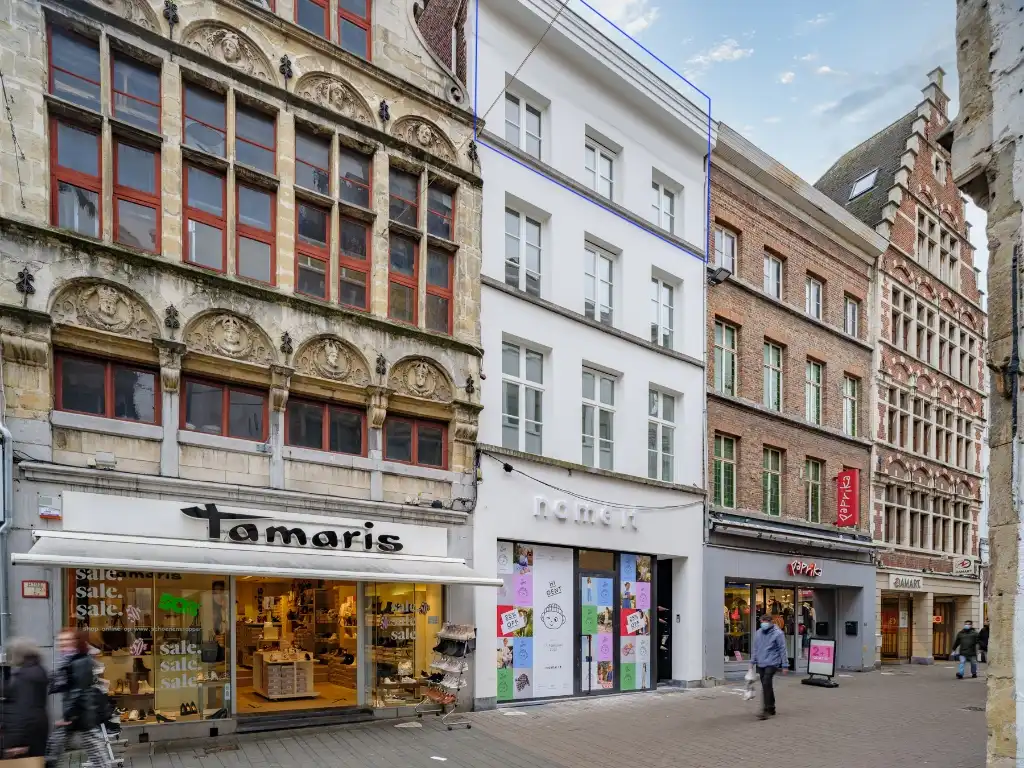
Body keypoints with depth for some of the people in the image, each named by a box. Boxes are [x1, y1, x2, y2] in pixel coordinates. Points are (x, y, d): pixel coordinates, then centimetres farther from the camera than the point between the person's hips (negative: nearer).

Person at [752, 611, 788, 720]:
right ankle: (771, 709, 27)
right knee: (766, 686, 14)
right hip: (761, 664, 6)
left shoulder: (777, 633, -9)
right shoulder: (758, 633, 8)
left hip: (772, 663, -6)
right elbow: (756, 649, 17)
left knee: (766, 685, -16)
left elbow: (783, 650, -7)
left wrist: (785, 665, -8)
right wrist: (753, 662, 17)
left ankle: (766, 710, -14)